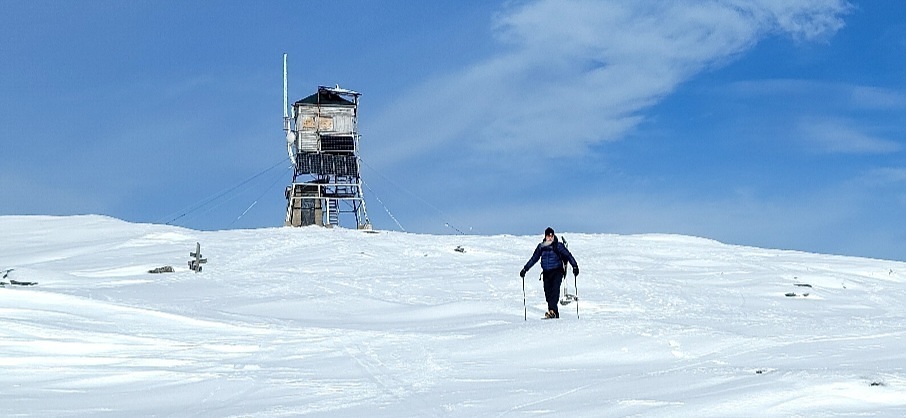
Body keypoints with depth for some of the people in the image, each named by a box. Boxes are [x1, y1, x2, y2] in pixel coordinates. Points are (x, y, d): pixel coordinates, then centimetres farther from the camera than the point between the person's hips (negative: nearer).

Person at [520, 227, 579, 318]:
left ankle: (552, 310, -33)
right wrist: (525, 269, 13)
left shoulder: (558, 246, -3)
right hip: (546, 273, 4)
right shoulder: (541, 247, 7)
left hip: (557, 271, -4)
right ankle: (555, 314, 5)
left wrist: (575, 266, -15)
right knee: (548, 293, -1)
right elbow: (534, 259, 15)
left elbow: (568, 255, -4)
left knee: (555, 290, -22)